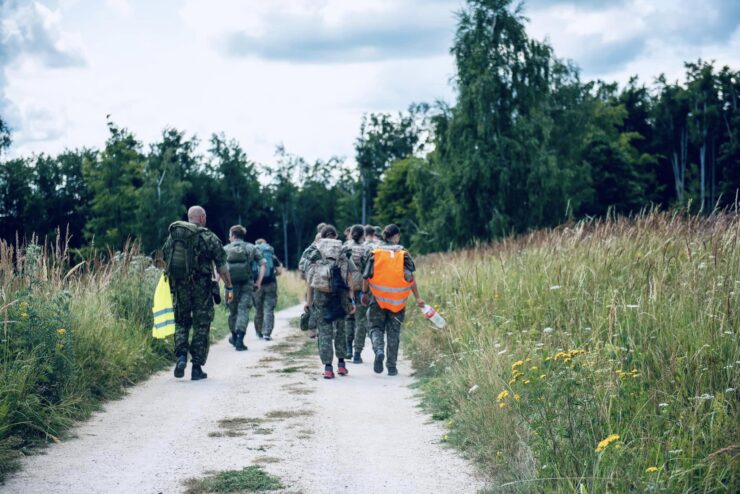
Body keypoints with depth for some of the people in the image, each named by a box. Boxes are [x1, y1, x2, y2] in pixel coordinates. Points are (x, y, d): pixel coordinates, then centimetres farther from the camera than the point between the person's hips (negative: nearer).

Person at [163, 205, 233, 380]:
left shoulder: (172, 235, 7)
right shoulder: (209, 238, -6)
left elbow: (165, 260, 12)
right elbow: (222, 266, -6)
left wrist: (171, 284, 20)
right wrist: (229, 287, 3)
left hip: (179, 287, 3)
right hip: (201, 288, -3)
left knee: (181, 323, 17)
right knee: (201, 327, 6)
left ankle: (181, 357, -3)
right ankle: (197, 368, 6)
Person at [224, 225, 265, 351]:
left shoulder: (225, 249, 6)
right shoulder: (252, 248, 8)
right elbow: (262, 264, 2)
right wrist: (258, 282, 3)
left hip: (231, 284, 1)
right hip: (247, 284, -1)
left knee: (233, 311, 15)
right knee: (243, 310, -6)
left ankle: (234, 337, 32)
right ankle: (239, 339, -19)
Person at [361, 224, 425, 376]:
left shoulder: (374, 253, -1)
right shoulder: (403, 254, -3)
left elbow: (366, 276, 0)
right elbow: (410, 278, -5)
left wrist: (364, 293, 13)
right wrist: (417, 298, 0)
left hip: (377, 298, 0)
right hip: (397, 300, 0)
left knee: (376, 327, 11)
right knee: (394, 333, 9)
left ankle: (379, 350, -18)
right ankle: (391, 366, 12)